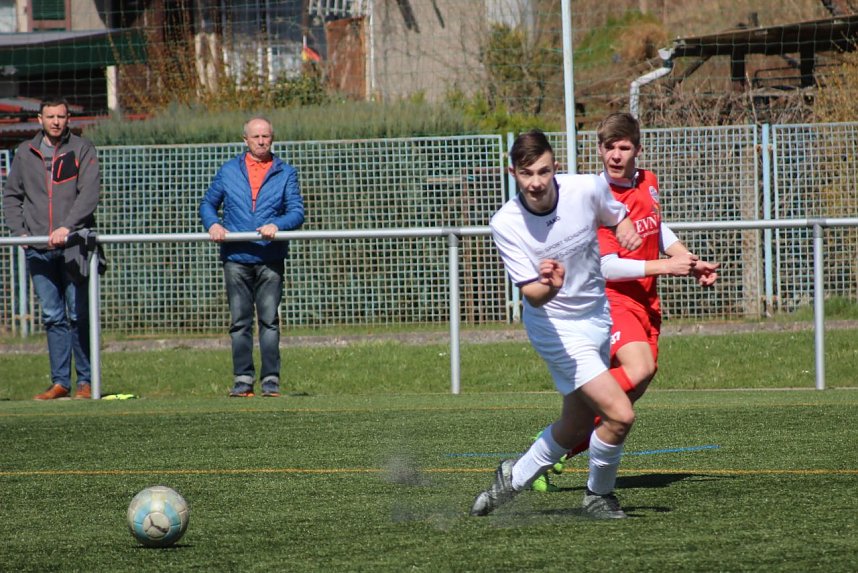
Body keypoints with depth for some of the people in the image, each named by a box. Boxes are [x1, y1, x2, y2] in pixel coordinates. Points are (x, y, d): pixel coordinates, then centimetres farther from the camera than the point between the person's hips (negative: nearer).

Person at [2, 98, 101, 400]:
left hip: (75, 245, -3)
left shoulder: (82, 149, 2)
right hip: (39, 249, 3)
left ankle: (86, 381, 1)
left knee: (79, 316, -3)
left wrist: (66, 228, -19)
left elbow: (89, 193, -8)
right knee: (53, 317, 5)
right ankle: (60, 381, 7)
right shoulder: (25, 153, 12)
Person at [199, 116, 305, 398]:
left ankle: (271, 379, 0)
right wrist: (212, 224, -4)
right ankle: (242, 378, 3)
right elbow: (208, 204, 18)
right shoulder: (229, 171, 13)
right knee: (239, 321, 0)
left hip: (270, 257, -1)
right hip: (236, 257, 1)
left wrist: (277, 225, -19)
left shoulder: (285, 173, 9)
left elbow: (297, 212, 0)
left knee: (270, 319, -3)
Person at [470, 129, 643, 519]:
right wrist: (547, 287, -46)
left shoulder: (588, 189, -14)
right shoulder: (504, 224, -21)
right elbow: (532, 295, -23)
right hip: (557, 329, -5)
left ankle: (514, 479, 41)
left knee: (576, 427, 17)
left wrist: (626, 227, -13)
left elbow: (617, 217, 10)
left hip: (597, 319, 5)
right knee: (619, 415, -18)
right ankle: (599, 495, 8)